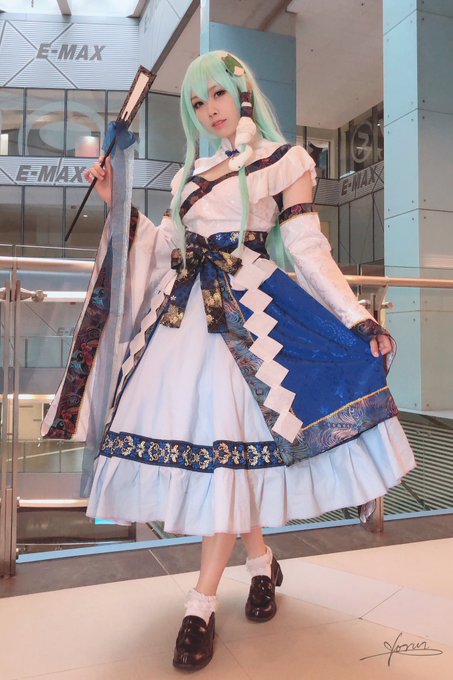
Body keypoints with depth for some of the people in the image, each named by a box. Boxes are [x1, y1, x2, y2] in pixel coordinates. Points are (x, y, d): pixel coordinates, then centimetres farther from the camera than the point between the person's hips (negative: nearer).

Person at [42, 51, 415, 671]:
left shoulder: (283, 160, 7)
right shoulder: (191, 173, 22)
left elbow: (307, 250, 0)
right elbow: (168, 247, 16)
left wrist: (358, 320, -9)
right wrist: (119, 204, 14)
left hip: (247, 307, -5)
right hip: (185, 309, 5)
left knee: (227, 437, -14)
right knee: (193, 425, 0)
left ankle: (202, 604, -2)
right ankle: (261, 560, 22)